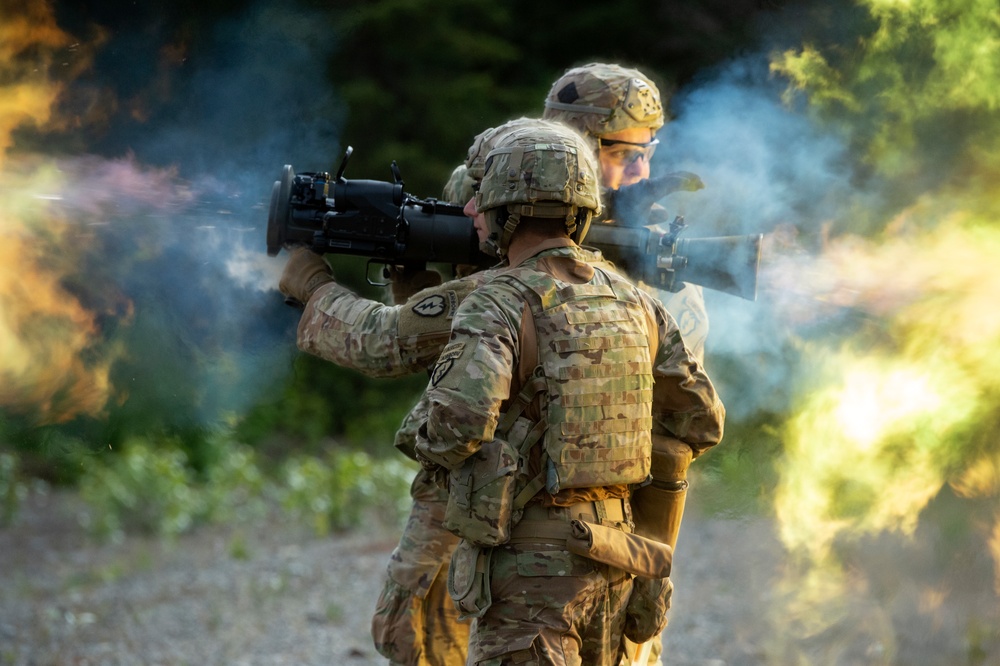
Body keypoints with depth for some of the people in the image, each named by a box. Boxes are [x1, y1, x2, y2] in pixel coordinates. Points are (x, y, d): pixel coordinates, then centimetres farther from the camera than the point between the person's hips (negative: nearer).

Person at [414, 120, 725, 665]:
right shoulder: (632, 303, 8)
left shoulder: (500, 306, -13)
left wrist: (434, 453, -7)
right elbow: (701, 423, 13)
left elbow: (464, 413, -29)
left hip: (529, 562, -7)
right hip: (612, 562, 7)